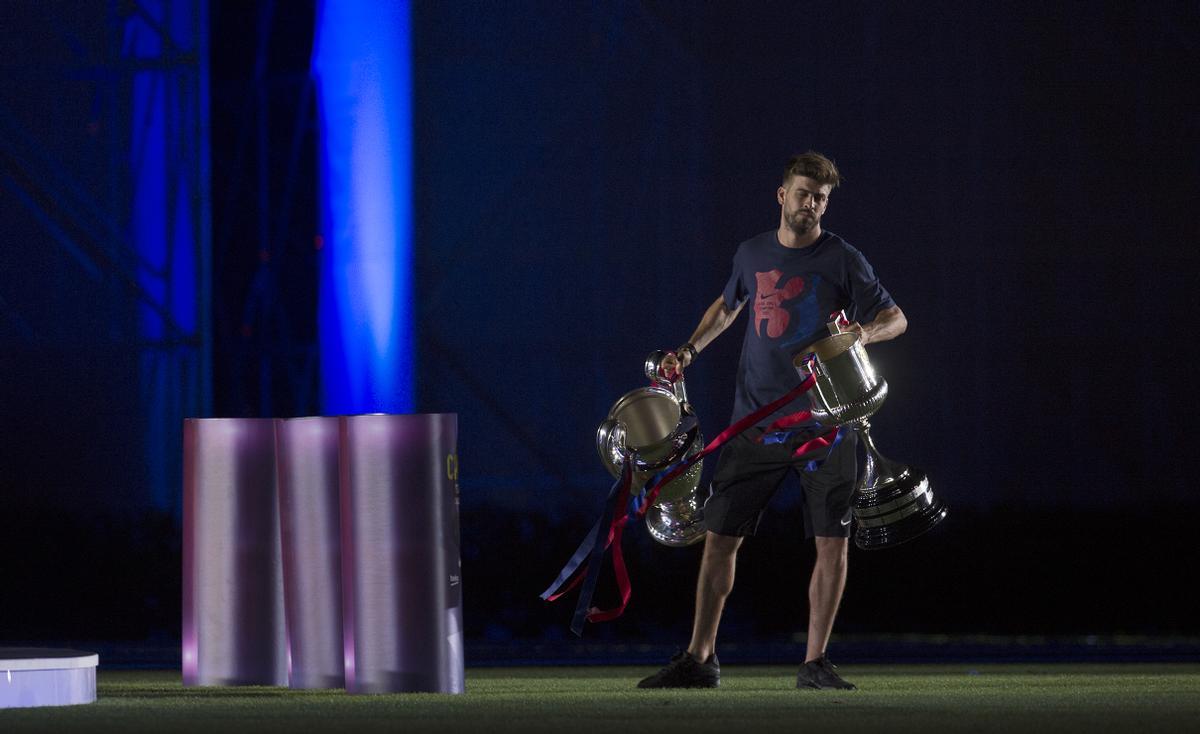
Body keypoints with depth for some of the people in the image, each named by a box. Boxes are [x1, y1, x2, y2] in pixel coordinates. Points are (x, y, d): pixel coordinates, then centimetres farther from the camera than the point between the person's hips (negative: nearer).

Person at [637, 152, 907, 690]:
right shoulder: (752, 255, 9)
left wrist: (867, 331, -24)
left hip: (824, 420, -2)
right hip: (756, 420, 3)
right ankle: (699, 660, 9)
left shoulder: (843, 260, -1)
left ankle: (815, 664, 4)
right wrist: (690, 350, 15)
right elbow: (728, 305, 28)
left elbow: (895, 317, -2)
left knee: (831, 542, -5)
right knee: (720, 537, 0)